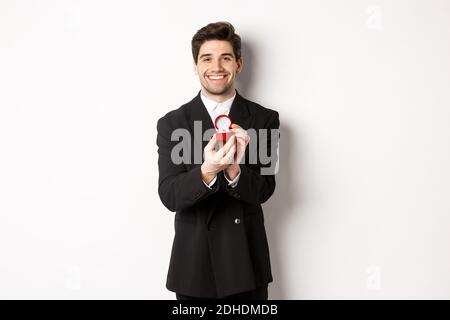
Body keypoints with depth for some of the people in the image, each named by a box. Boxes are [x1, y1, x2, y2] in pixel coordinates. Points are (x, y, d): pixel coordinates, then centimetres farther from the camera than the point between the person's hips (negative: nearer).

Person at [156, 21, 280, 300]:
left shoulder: (265, 119, -3)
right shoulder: (172, 123, -4)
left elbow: (264, 190, -7)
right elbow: (169, 196, -11)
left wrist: (234, 171, -27)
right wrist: (207, 172, -29)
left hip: (246, 259, 1)